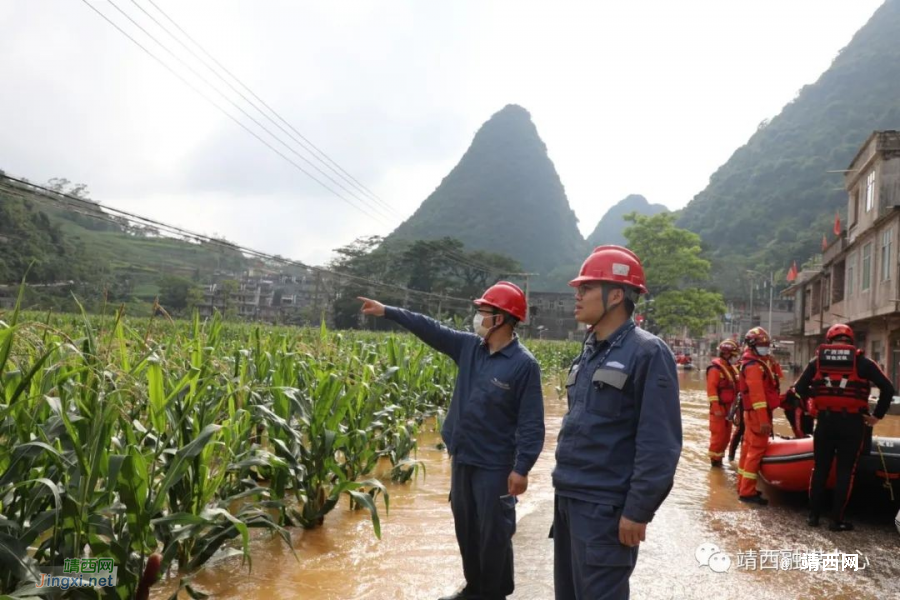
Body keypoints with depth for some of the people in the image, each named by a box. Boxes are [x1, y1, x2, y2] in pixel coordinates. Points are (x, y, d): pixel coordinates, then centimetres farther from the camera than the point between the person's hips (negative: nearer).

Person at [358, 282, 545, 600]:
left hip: (495, 465, -7)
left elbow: (531, 422, -17)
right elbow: (430, 329, 7)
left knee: (493, 532, 5)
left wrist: (522, 468, -21)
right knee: (465, 527, 19)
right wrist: (387, 311, 6)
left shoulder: (523, 364, -17)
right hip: (462, 457, 7)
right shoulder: (469, 346, 2)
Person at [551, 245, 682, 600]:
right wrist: (564, 487, 18)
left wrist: (638, 511, -18)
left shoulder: (647, 353, -14)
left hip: (605, 507, -8)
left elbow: (659, 444, -18)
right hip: (568, 499, 8)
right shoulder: (589, 352, 10)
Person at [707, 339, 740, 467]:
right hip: (719, 408, -9)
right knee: (718, 434, -7)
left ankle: (719, 456, 24)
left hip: (728, 407, 9)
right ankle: (715, 458, 3)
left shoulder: (730, 368, 15)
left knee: (726, 435, 13)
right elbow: (711, 388, -21)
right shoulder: (715, 368, -15)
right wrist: (716, 407, -24)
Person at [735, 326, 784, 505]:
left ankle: (743, 486, 24)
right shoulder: (753, 365, -16)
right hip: (757, 413, -10)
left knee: (749, 448, 15)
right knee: (757, 450, -9)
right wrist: (763, 420, -28)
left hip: (753, 413, 10)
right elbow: (757, 394, -24)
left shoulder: (761, 361, 17)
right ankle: (747, 492, -7)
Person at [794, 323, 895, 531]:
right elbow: (887, 388, -4)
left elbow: (800, 388, 4)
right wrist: (877, 415, 4)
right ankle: (837, 520, 9)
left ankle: (813, 515, 18)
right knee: (845, 471, 6)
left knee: (820, 468, 13)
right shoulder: (862, 361, 1)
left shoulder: (818, 360, 7)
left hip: (825, 420, 2)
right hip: (851, 422, -2)